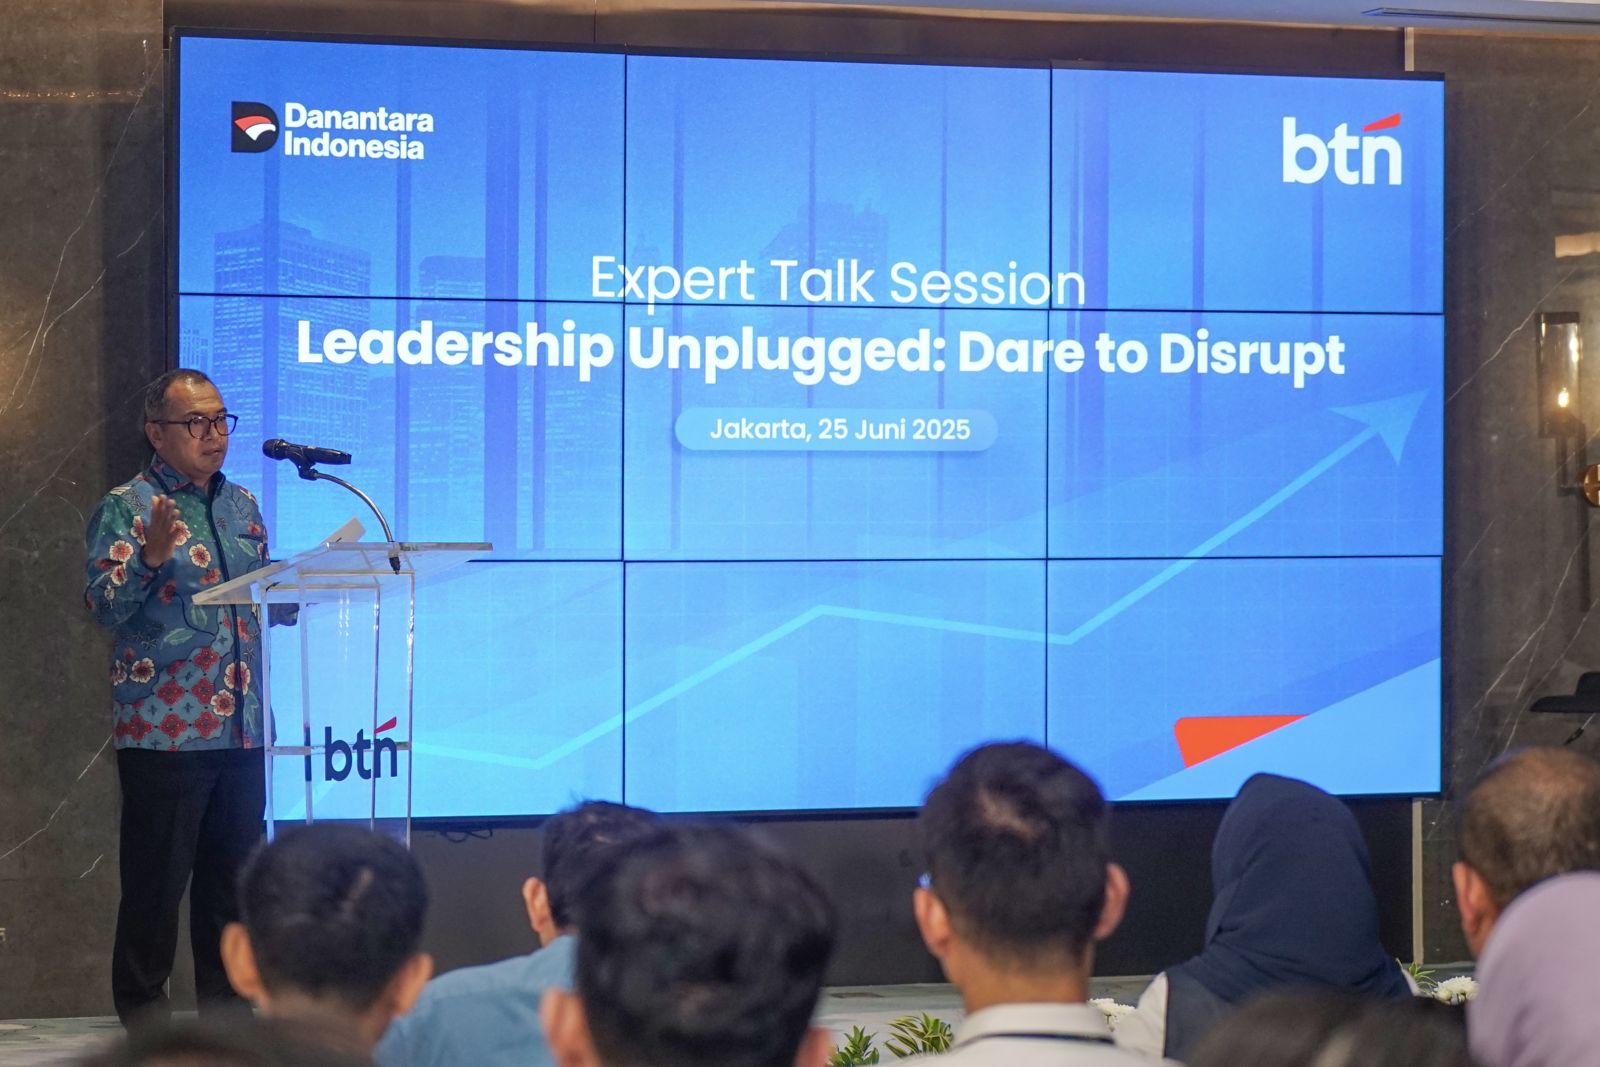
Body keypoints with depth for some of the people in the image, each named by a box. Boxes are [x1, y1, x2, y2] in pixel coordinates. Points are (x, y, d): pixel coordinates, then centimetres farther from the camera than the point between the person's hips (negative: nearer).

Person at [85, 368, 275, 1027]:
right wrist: (152, 556, -27)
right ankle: (144, 1007, 9)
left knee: (233, 873, 11)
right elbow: (103, 606, -12)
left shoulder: (242, 504, 15)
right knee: (157, 875, -1)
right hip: (164, 726, -6)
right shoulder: (126, 508, -4)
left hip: (242, 725, 6)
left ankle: (226, 999, 20)